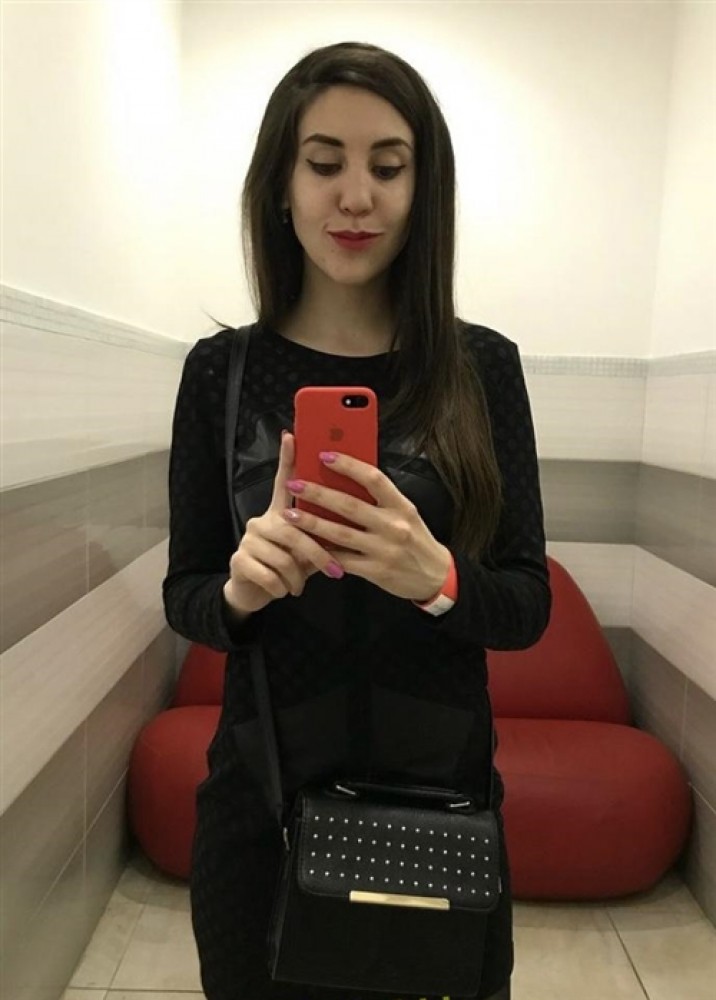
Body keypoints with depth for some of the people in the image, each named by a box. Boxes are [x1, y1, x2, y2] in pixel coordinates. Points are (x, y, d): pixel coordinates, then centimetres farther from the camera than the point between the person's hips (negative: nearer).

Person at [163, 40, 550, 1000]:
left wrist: (436, 579, -26)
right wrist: (240, 588, -22)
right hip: (261, 796, 1)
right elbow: (184, 595, 0)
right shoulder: (221, 369, -5)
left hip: (440, 796, 0)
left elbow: (529, 605, -5)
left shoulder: (482, 364, -6)